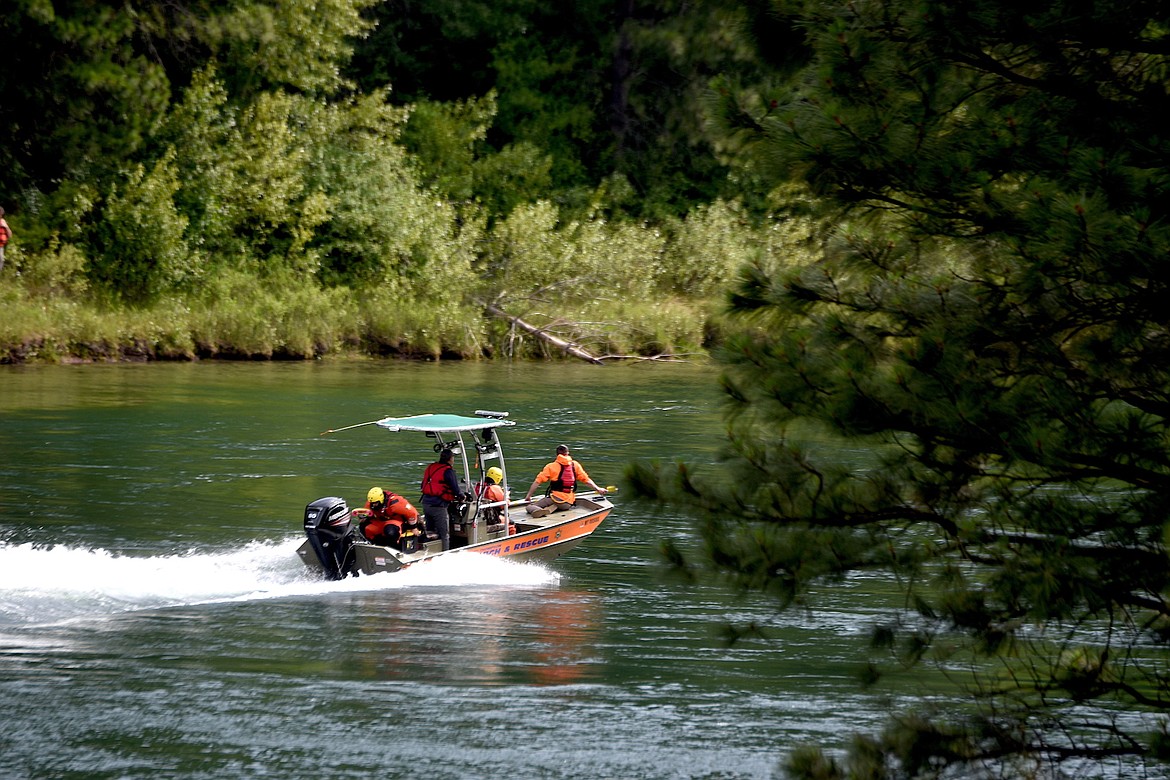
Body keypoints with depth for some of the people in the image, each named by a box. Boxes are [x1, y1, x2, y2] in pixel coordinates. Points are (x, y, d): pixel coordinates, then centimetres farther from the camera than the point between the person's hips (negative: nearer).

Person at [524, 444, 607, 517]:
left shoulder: (551, 467, 1)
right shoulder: (575, 465, 8)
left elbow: (537, 481, 0)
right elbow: (586, 479, 7)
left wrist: (528, 496, 8)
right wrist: (598, 489, 18)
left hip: (555, 498, -3)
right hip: (568, 503, 3)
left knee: (530, 506, 3)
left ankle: (536, 510, -32)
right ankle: (553, 508, -5)